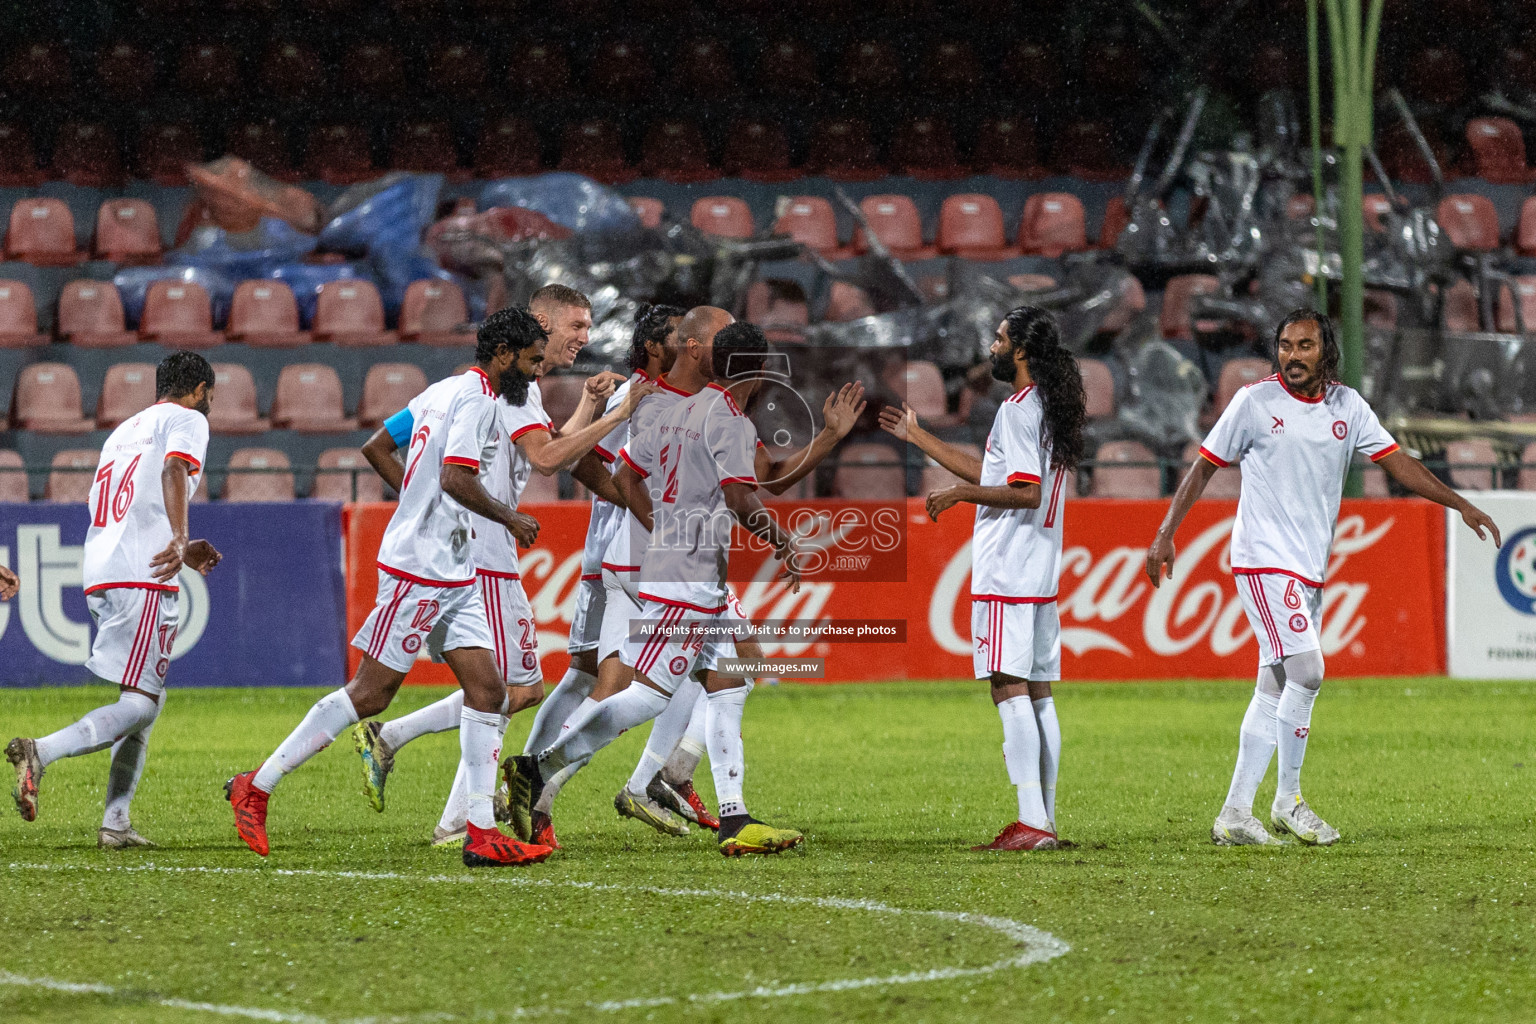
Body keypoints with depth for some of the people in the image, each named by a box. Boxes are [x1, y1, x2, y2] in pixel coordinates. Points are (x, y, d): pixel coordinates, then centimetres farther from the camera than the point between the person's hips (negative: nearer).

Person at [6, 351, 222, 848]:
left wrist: (179, 551, 39)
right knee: (138, 706, -11)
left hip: (99, 577, 8)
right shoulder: (187, 420, 5)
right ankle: (40, 752, -29)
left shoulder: (124, 430, 29)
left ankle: (116, 822, 7)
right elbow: (174, 470, -17)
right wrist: (179, 541, -30)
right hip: (142, 580, -8)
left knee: (147, 701, 15)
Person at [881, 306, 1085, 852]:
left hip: (1008, 574, -10)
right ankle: (1046, 819, 11)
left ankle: (1031, 822, -17)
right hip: (1040, 577, 10)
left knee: (1010, 689, -11)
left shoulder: (1018, 410, -13)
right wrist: (917, 437, 32)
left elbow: (1027, 492, -21)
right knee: (1037, 692, 10)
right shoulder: (1045, 408, 17)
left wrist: (960, 494, -12)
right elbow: (992, 474, 27)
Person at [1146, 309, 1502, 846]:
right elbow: (1205, 465, 0)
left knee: (1275, 691, 8)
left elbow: (1397, 460, 9)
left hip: (1311, 570, 6)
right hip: (1263, 560, -6)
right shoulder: (1256, 400, -5)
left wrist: (1460, 504, 2)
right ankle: (1287, 802, -11)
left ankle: (1235, 816, 14)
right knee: (1306, 670, -18)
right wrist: (1165, 534, -4)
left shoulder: (1346, 405, 7)